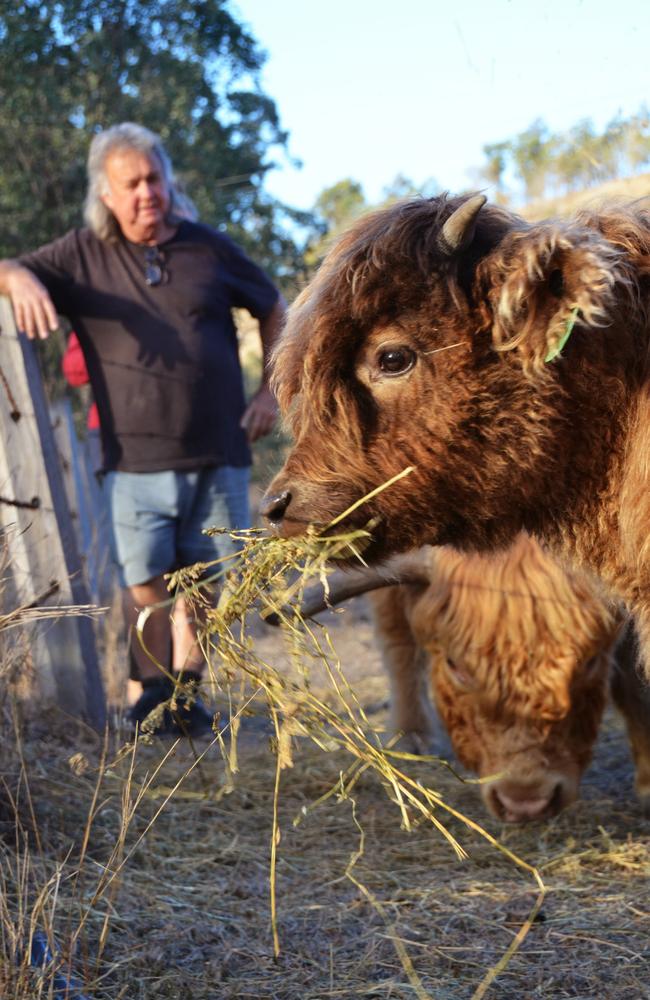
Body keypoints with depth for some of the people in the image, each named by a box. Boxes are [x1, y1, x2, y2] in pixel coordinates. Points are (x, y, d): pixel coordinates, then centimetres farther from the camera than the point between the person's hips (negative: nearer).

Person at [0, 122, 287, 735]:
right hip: (136, 458, -1)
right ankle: (156, 691, 12)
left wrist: (269, 392, 9)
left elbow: (273, 312, 18)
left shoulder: (209, 248, 7)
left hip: (218, 453, 1)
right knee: (147, 580, -2)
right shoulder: (82, 256, 5)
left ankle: (187, 689, 20)